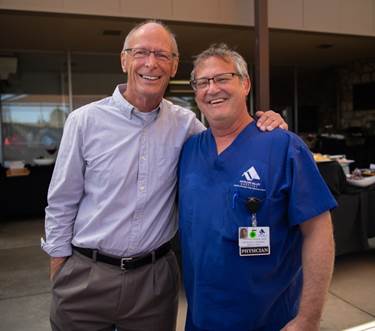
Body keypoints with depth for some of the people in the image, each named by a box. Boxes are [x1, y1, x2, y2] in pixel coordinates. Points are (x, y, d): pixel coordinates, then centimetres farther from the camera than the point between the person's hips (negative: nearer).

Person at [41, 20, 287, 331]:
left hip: (155, 277, 2)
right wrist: (59, 275, 1)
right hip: (85, 276, -1)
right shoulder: (85, 120, -8)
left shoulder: (184, 123, -2)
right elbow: (62, 204, -2)